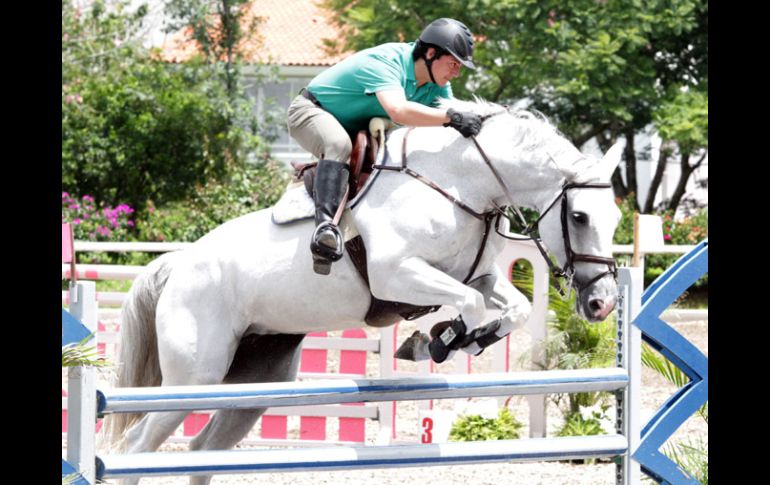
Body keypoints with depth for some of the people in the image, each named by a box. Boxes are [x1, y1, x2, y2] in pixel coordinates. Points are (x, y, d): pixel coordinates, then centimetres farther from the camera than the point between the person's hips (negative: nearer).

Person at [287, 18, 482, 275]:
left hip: (356, 127, 10)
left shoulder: (437, 85, -4)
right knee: (338, 145, -40)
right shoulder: (386, 62, -32)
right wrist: (452, 117, -53)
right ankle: (325, 223, -53)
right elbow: (398, 111, -49)